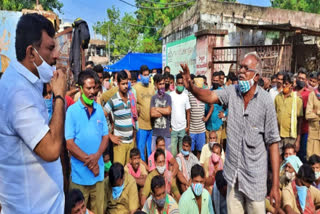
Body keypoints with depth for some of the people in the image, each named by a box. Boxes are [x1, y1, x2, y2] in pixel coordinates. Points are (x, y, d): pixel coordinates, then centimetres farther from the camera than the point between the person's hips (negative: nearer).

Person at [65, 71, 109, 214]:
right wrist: (89, 160, -12)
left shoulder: (99, 109, 5)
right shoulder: (72, 110, -6)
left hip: (99, 171, 3)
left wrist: (96, 156, -11)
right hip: (80, 174, -3)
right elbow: (69, 143, -10)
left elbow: (105, 136, 5)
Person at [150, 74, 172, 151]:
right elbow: (152, 114, -7)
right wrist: (163, 111, -7)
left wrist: (157, 108, -3)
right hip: (155, 132, 2)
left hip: (166, 132, -1)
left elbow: (168, 111, -12)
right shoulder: (153, 98, 3)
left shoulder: (168, 97, 0)